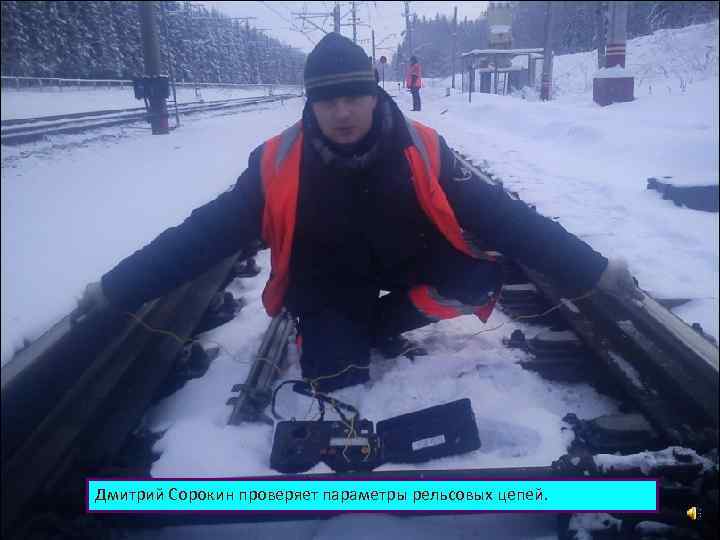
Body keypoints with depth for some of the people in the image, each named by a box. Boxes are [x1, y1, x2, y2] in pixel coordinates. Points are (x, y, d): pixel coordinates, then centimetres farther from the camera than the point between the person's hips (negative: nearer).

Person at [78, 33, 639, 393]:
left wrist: (591, 268, -22)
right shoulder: (278, 162, -21)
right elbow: (206, 231, -16)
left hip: (402, 270, 1)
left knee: (481, 278, -23)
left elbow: (501, 213, -19)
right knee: (336, 379, -17)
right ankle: (325, 331, 18)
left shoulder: (421, 150, -20)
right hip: (328, 286, 0)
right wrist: (117, 288, -15)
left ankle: (381, 324, 2)